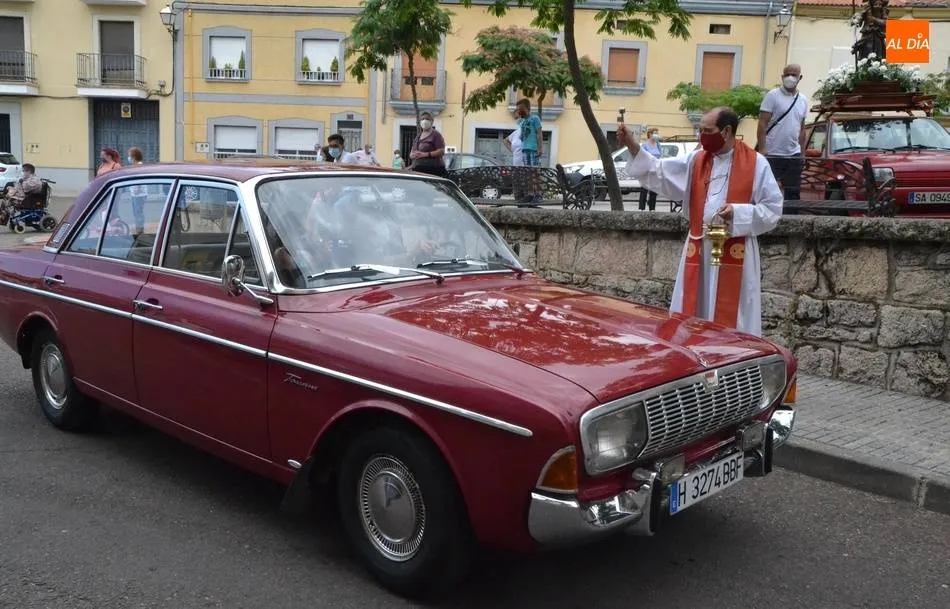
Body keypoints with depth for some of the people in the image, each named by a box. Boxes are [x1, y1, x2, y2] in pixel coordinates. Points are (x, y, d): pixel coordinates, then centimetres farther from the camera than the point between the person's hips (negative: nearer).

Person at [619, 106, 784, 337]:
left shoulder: (756, 163, -4)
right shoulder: (696, 160, 9)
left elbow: (773, 209, -4)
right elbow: (659, 172, 1)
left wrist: (738, 213, -19)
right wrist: (634, 148, -10)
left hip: (735, 254, -4)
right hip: (699, 251, 5)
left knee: (731, 320, 0)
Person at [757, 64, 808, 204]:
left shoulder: (803, 101, 13)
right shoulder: (772, 96, -3)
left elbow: (801, 129, 18)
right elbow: (762, 124, -8)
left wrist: (802, 152, 13)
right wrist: (761, 149, -17)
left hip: (794, 156, 5)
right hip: (771, 154, -5)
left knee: (793, 193, 10)